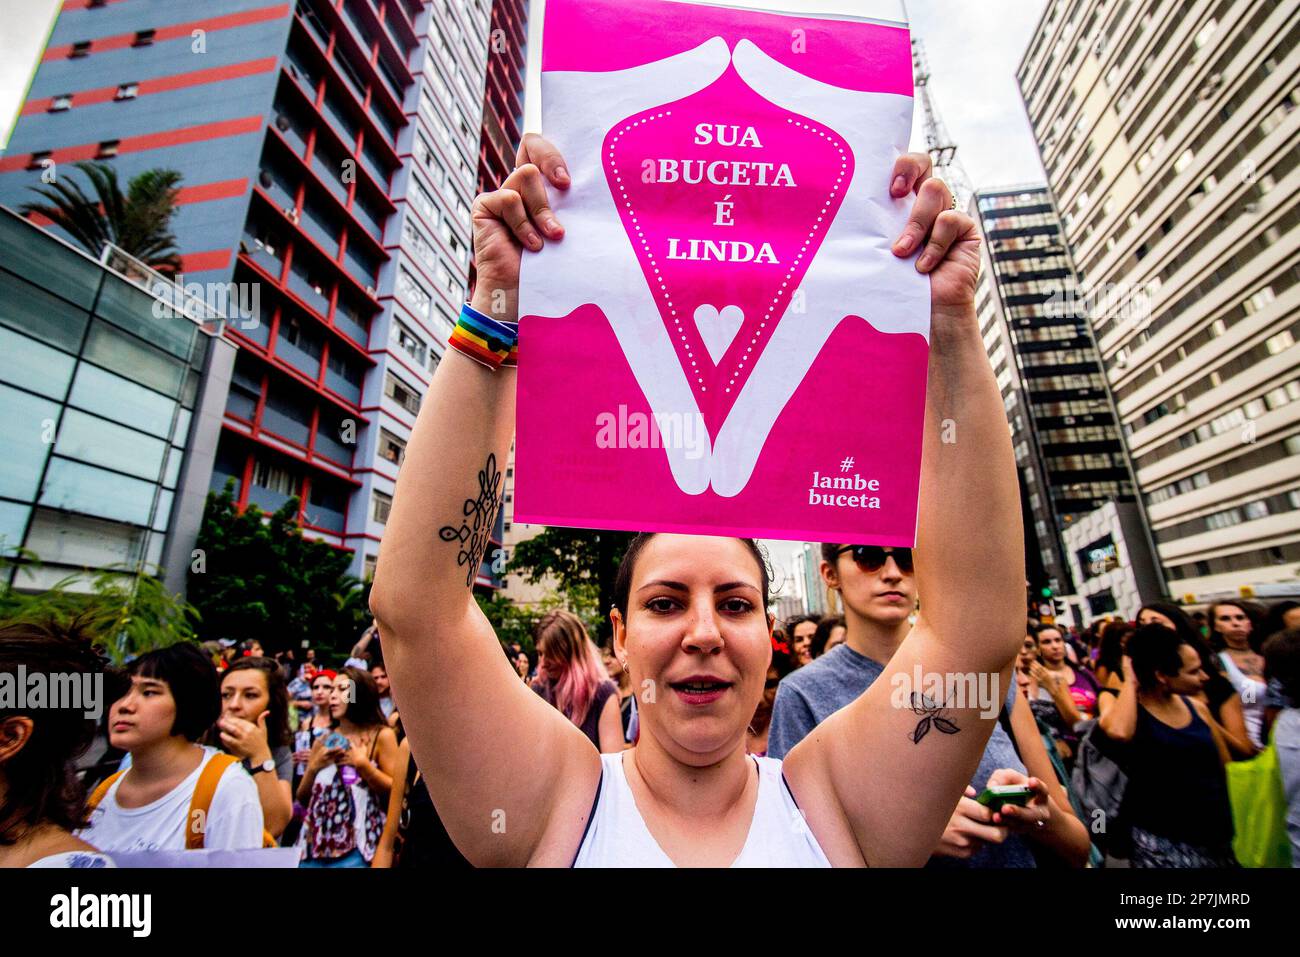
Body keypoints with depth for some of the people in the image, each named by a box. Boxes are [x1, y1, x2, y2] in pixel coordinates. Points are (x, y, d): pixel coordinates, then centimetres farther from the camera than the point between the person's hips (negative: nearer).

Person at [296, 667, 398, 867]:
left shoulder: (381, 736, -6)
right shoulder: (322, 742, 8)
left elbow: (395, 792, -10)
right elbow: (302, 799, 11)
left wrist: (361, 763, -16)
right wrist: (314, 767, -6)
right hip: (315, 844, 5)